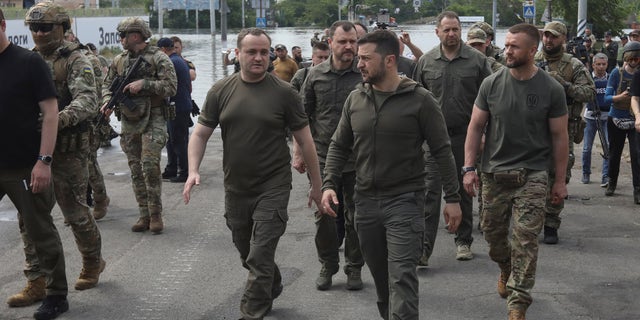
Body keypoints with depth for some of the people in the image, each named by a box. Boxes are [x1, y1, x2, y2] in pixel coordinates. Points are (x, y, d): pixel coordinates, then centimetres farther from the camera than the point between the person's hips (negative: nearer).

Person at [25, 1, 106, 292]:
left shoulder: (75, 60, -7)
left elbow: (87, 99, -22)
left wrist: (62, 118, -40)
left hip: (67, 151, -6)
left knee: (75, 212, 3)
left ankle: (92, 264, 25)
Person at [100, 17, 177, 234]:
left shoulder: (159, 59, -6)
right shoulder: (119, 61, 11)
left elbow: (171, 87, -13)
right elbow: (107, 85, 18)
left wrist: (144, 83, -19)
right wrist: (107, 101, -3)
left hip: (153, 120, -6)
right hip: (129, 122, 6)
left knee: (150, 165, -14)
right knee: (136, 170, 6)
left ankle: (156, 215, -3)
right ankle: (144, 215, 13)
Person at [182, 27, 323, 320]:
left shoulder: (284, 93, -8)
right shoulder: (221, 91, 0)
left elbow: (305, 141, -2)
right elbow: (200, 134, 3)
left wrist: (317, 185, 0)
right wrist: (193, 171, -13)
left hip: (273, 188, -4)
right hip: (235, 189, 4)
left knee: (259, 258, -8)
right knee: (246, 254, 19)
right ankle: (272, 290, 45)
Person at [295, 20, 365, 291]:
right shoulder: (316, 75, 2)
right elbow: (304, 116, 9)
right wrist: (298, 152, 6)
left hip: (357, 162, -1)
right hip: (323, 159, 2)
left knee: (355, 217, 8)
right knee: (324, 216, 8)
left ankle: (354, 268, 21)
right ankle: (327, 266, 23)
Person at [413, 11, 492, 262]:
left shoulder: (477, 60, 0)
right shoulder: (426, 61, 5)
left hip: (465, 136, 0)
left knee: (463, 190, 11)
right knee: (431, 191, -6)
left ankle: (463, 241, 24)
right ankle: (424, 246, -6)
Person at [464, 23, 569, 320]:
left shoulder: (551, 89, -5)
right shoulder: (492, 84, -1)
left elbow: (559, 136, 1)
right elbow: (476, 126, 4)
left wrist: (560, 180, 2)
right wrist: (469, 167, -1)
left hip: (532, 176, -2)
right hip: (494, 173, 2)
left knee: (525, 239, -6)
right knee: (493, 231, 13)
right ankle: (506, 268, 45)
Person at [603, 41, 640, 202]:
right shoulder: (617, 73, -4)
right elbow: (607, 98, -7)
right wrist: (620, 97, -26)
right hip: (616, 120, 1)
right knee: (614, 154, 14)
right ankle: (612, 183, 33)